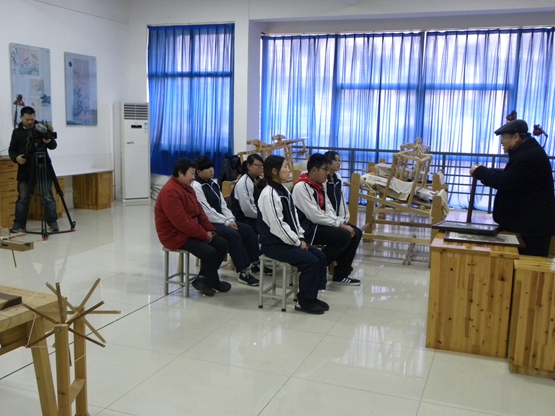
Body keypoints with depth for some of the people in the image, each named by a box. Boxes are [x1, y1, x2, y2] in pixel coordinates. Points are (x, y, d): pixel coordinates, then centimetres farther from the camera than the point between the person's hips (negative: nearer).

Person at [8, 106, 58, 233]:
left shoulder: (42, 128, 3)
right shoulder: (17, 132, 6)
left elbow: (54, 146, -2)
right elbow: (12, 150, 8)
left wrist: (49, 141, -26)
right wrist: (16, 158, -14)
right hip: (25, 171, 2)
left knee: (48, 197, -1)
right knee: (22, 198, 6)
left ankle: (53, 223, 4)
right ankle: (19, 224, 12)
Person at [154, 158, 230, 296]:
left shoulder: (187, 188, 11)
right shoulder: (170, 192, -23)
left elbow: (199, 212, 13)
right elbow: (182, 222, -27)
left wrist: (209, 230, -1)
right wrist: (204, 235, -20)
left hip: (192, 232, 10)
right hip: (176, 235, -10)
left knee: (222, 244, -1)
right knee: (210, 252, -24)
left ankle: (203, 278, 8)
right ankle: (212, 282, 4)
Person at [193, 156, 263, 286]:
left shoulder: (213, 183, 14)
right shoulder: (196, 187, -13)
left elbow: (222, 204, 13)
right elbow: (207, 211, -19)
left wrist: (231, 219, -3)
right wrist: (226, 222, -18)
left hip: (220, 220, 9)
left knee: (248, 229, -6)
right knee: (233, 234, -28)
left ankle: (255, 261, 0)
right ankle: (243, 272, -23)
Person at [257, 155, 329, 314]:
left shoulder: (283, 190, 10)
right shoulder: (269, 194, -20)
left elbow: (293, 216, 13)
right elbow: (277, 225, -23)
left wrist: (300, 237, 1)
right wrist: (297, 242, -15)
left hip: (288, 240, 9)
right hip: (274, 243, -9)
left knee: (320, 256, 0)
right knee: (311, 261, -19)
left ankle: (311, 296, 11)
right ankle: (304, 301, -3)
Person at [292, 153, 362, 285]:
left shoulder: (320, 185, 9)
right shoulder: (301, 187, -19)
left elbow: (328, 209, 10)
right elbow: (314, 216, -24)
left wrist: (341, 222, -8)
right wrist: (340, 224, -19)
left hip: (320, 223, 10)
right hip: (308, 227, -9)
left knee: (356, 232, 2)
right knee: (344, 235, -24)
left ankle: (341, 274, 8)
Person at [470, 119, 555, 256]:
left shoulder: (529, 156, -22)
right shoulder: (527, 151, 13)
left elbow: (504, 182, -22)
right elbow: (510, 176, 19)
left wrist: (479, 171, -9)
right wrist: (484, 172, 7)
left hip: (533, 225, -11)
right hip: (529, 221, 11)